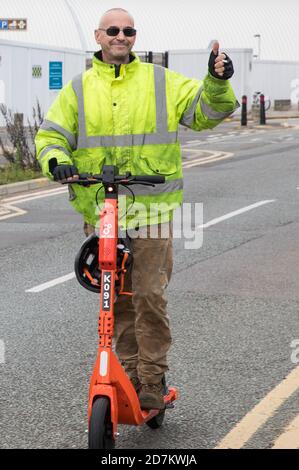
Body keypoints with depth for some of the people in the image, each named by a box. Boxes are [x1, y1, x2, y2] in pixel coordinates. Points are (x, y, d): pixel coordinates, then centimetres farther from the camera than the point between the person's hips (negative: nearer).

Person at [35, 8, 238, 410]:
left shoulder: (161, 82, 6)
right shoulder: (79, 89, 10)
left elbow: (205, 111, 2)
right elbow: (51, 135, 8)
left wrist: (217, 82, -19)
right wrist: (56, 160, -14)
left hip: (151, 207, -2)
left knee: (149, 295, -7)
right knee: (117, 300, 9)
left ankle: (153, 380, 4)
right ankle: (130, 373, 22)